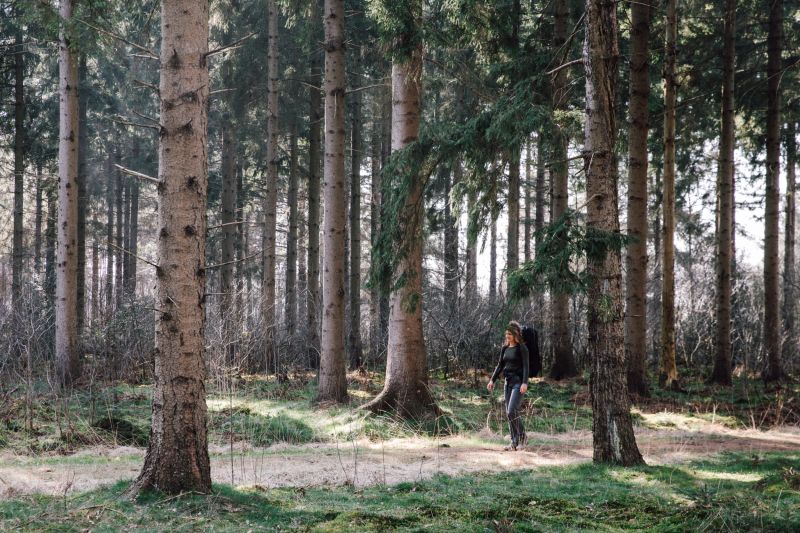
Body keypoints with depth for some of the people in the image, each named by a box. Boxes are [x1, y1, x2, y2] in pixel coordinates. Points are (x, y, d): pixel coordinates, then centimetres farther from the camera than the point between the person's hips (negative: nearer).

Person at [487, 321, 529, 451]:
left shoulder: (522, 348, -8)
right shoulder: (505, 348, 12)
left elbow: (526, 366, -12)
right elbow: (500, 365, 19)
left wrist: (524, 383, -21)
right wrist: (492, 380, 13)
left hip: (518, 382, -7)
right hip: (508, 382, 7)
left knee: (512, 411, -17)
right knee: (509, 413, 3)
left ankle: (523, 437, -1)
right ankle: (514, 442, 6)